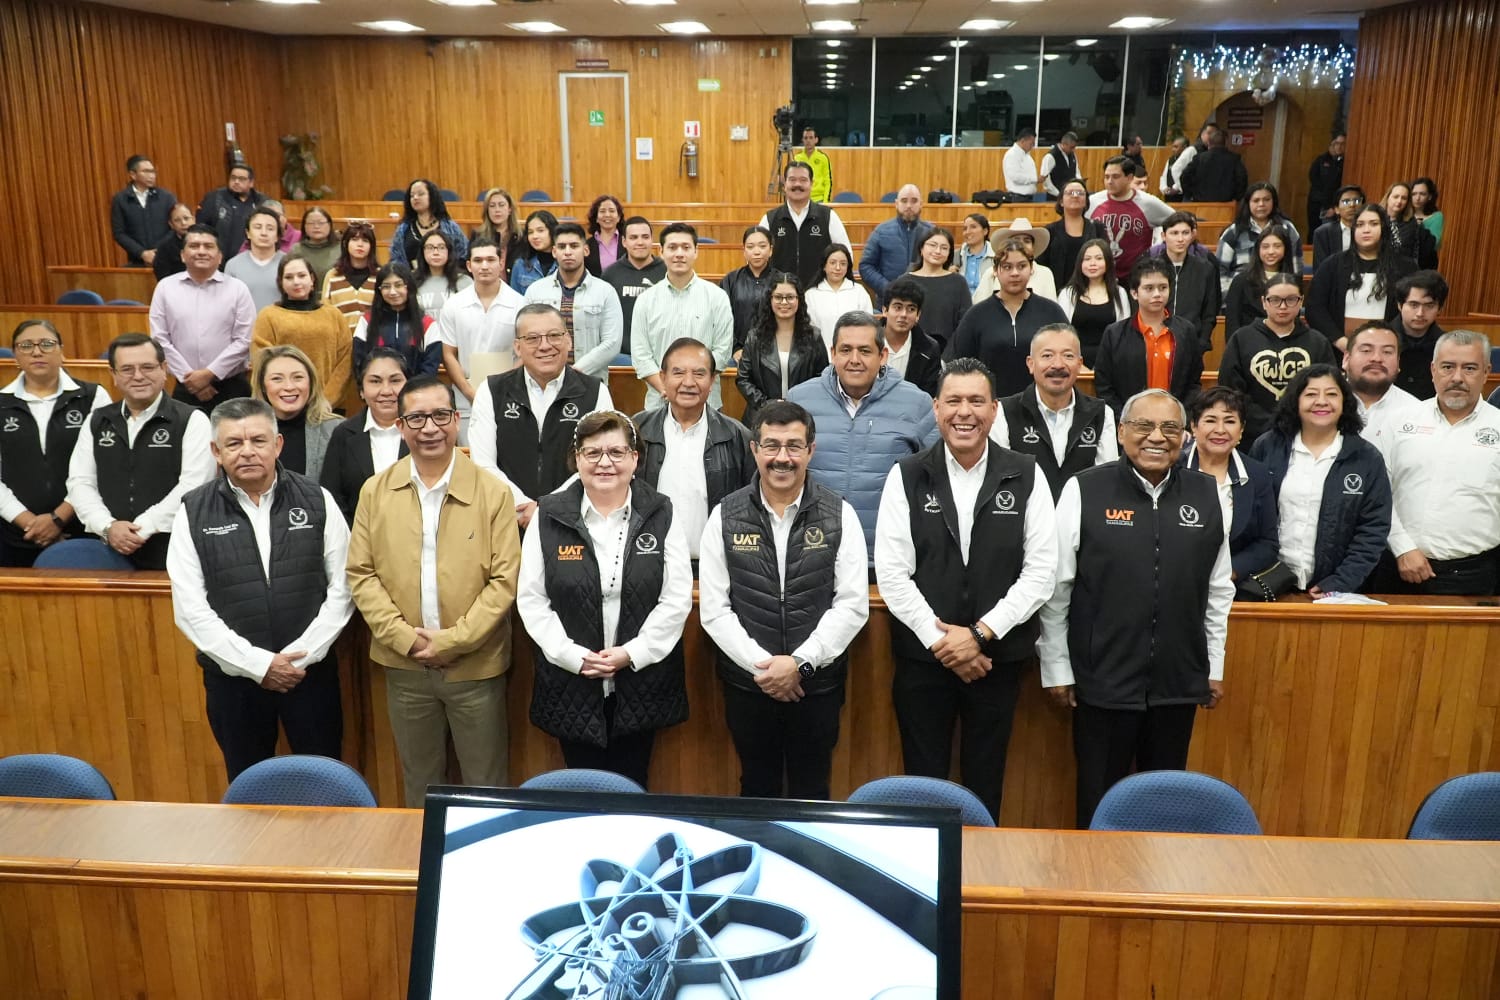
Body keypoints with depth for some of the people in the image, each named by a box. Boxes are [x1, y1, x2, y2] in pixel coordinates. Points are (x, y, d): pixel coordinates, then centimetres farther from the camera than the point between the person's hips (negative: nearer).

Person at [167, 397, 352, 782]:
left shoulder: (316, 500, -3)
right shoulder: (193, 512, -4)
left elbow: (342, 586, -4)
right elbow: (190, 608, -7)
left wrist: (302, 656, -11)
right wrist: (258, 664, -13)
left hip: (311, 670, 0)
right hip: (233, 676, 0)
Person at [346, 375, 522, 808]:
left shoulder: (493, 492, -8)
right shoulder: (376, 491, 1)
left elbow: (505, 580, -9)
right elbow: (361, 574, 1)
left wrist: (452, 640, -14)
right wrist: (405, 638, -10)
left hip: (476, 666, -2)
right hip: (404, 666, 3)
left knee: (486, 785, 10)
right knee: (419, 782, 19)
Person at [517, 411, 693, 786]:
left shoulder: (661, 515, -3)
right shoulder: (549, 516, -2)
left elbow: (677, 598, -5)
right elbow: (531, 599, -3)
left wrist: (632, 653, -13)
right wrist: (574, 656, -12)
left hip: (642, 682, 0)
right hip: (571, 683, 0)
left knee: (632, 785, 13)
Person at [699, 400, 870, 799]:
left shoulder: (839, 515, -4)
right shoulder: (726, 516, -3)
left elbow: (853, 605, -7)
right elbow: (714, 609, -5)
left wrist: (800, 662, -15)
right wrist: (762, 664, -14)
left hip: (817, 684, 0)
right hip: (747, 683, 1)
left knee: (811, 794, 13)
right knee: (757, 790, 17)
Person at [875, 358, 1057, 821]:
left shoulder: (1025, 476, 0)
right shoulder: (907, 476, -1)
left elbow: (1041, 570, -5)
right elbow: (891, 571, -6)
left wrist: (980, 634, -12)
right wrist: (939, 639, -12)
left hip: (998, 656, 1)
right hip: (922, 656, 0)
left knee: (985, 783, 12)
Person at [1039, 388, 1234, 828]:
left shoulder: (1206, 494, 2)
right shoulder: (1084, 490, -9)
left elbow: (1218, 588, 9)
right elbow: (1056, 588, -5)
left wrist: (1215, 667, 10)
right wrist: (1057, 669, -3)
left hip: (1179, 682, 3)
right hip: (1102, 681, -3)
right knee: (1099, 804, 11)